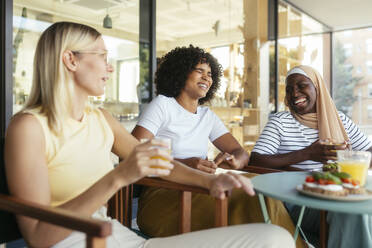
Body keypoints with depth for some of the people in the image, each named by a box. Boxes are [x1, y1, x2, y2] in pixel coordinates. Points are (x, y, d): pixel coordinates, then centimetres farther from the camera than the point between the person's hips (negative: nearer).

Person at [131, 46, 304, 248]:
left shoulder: (208, 116, 20)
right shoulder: (163, 104, 2)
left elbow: (241, 153, 15)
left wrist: (233, 161, -10)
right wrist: (183, 164, -24)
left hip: (199, 192, 6)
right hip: (162, 194, -5)